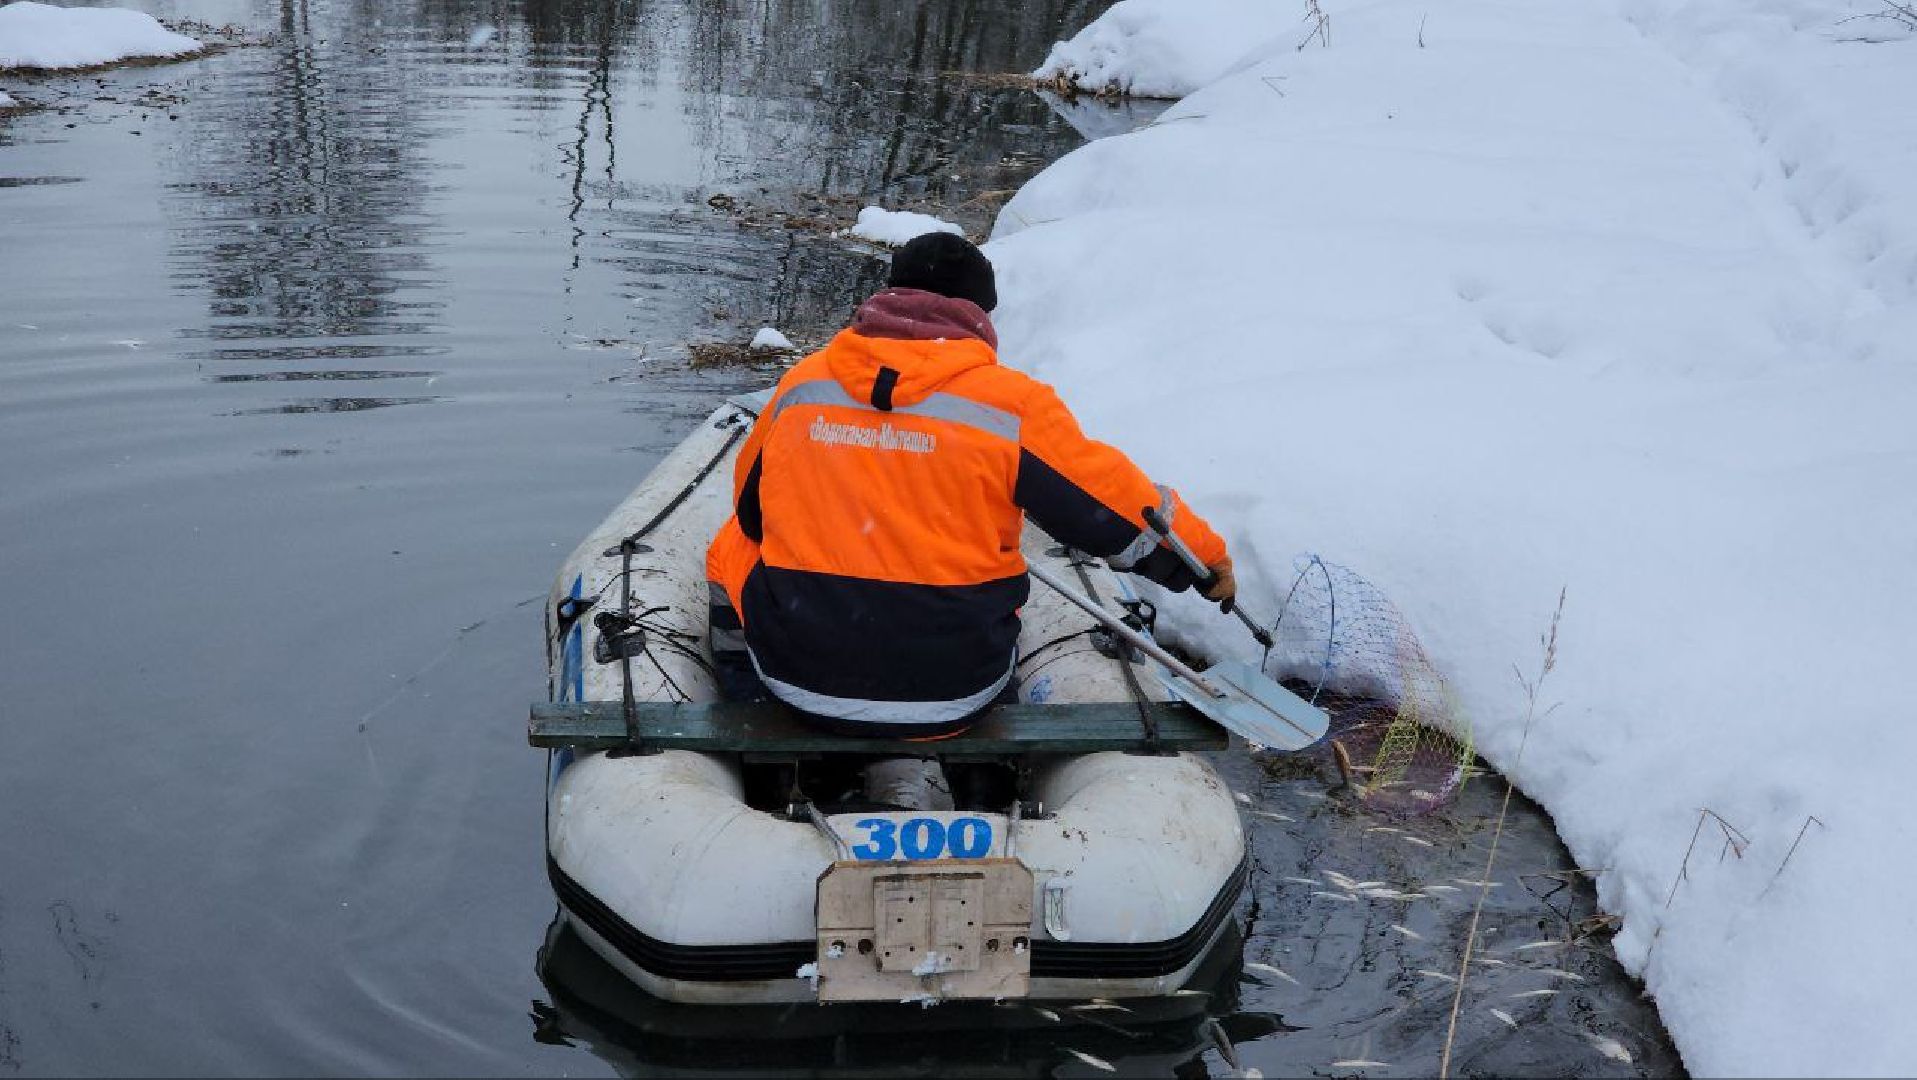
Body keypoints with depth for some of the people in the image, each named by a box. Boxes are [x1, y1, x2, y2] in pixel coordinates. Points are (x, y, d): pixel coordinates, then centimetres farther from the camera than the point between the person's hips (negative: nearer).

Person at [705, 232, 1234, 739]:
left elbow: (751, 506, 15)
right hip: (951, 695, -1)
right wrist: (1207, 553, 16)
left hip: (797, 676, 1)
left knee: (733, 546, 29)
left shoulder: (801, 383, 0)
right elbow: (1118, 506, -2)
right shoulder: (1013, 403, -10)